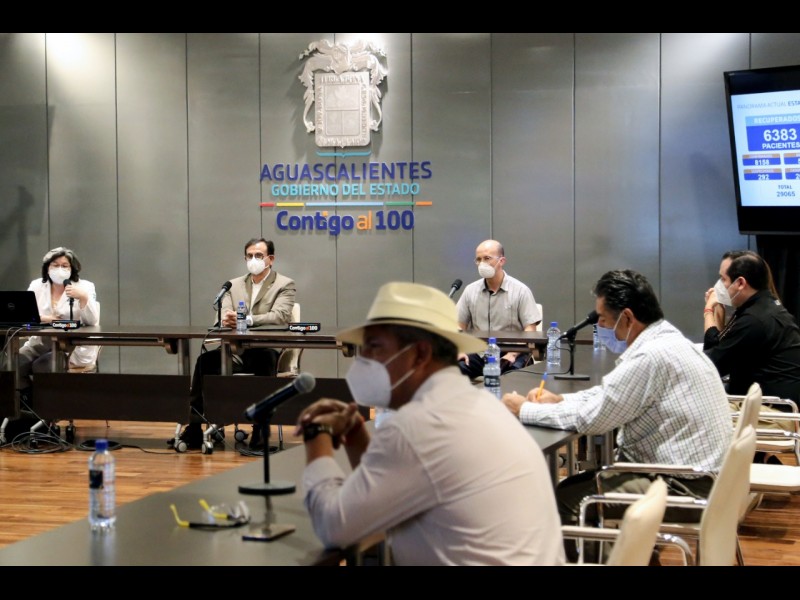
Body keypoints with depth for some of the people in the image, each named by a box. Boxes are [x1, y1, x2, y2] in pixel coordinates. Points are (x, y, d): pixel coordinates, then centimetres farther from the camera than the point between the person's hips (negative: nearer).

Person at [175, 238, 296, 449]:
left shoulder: (285, 285, 4)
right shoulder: (234, 285, 19)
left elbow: (280, 316, -14)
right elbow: (223, 315, 5)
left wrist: (246, 319, -28)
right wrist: (227, 319, -22)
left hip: (268, 352, -4)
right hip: (235, 351, 4)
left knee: (263, 361, -38)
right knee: (206, 360, -25)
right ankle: (194, 428, -21)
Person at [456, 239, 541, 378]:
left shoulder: (520, 290, -1)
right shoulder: (470, 291, 10)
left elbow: (530, 329, -5)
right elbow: (459, 325, 13)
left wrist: (513, 354, -19)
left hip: (510, 355, -3)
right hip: (479, 353, 3)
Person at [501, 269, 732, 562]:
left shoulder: (651, 356, -23)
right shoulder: (663, 341, 10)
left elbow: (590, 418, -18)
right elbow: (607, 392, 22)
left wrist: (524, 409, -6)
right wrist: (559, 400, 8)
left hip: (685, 487, -10)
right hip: (691, 472, 10)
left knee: (565, 499, -8)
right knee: (574, 486, 13)